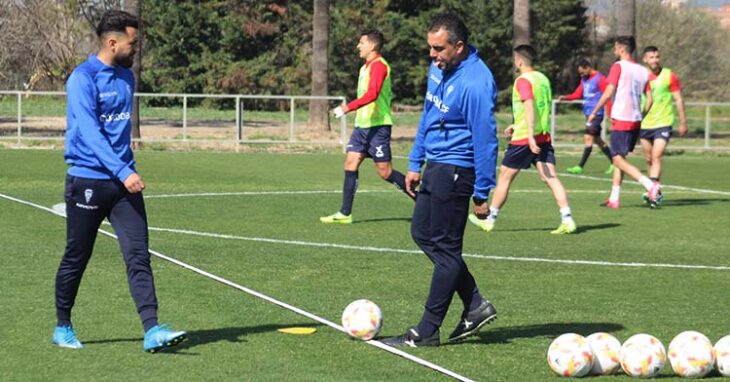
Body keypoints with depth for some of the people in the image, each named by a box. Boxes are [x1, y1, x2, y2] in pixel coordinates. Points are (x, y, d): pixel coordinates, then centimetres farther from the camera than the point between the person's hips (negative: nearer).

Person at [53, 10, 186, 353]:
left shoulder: (126, 77, 12)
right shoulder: (83, 79, -11)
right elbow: (90, 132, -21)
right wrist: (122, 172, -29)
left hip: (123, 182, 6)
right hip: (87, 180, -6)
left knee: (138, 256, -7)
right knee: (76, 259, 7)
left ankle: (152, 331, -14)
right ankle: (63, 327, 24)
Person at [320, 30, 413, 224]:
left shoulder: (378, 65, -14)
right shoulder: (366, 67, 17)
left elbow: (372, 94, -26)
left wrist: (347, 108, -31)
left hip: (378, 126, -9)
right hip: (362, 124, 9)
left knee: (385, 171, -7)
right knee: (350, 163, 1)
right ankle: (345, 213, 1)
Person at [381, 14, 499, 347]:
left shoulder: (475, 83, -22)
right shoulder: (437, 69, 6)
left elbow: (485, 140, -21)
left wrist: (481, 194, -19)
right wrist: (415, 163, 17)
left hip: (455, 171, -10)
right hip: (435, 166, 10)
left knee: (445, 248, -2)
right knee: (422, 233, 15)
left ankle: (427, 332, 6)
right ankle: (475, 306, 19)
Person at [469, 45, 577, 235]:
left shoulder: (523, 80, -11)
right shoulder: (543, 79, 14)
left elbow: (530, 107, -23)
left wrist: (530, 136, -30)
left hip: (524, 139, -7)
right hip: (544, 137, 7)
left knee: (505, 176, 7)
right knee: (550, 177, -1)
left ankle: (490, 219, 17)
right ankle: (567, 219, -14)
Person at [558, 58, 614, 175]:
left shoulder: (600, 79, -11)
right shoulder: (584, 79, 13)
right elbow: (578, 94, 13)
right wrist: (565, 97, -5)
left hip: (596, 114, -9)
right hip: (588, 113, 9)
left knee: (588, 138, -13)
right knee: (597, 140, 13)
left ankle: (580, 167, -14)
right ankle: (613, 163, 22)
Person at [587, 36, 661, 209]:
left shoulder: (618, 66, -8)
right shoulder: (643, 71, 10)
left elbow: (608, 93, -13)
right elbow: (649, 99, 8)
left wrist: (594, 113, -4)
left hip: (621, 120, -7)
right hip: (636, 121, 7)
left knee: (618, 159, -6)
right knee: (619, 158, 15)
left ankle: (651, 185, -21)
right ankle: (614, 199, 15)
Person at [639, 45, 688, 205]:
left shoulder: (669, 76, -3)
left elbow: (678, 99, 0)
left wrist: (683, 122, -2)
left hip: (663, 123, -4)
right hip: (645, 124, 4)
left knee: (657, 157, -17)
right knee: (649, 160, 9)